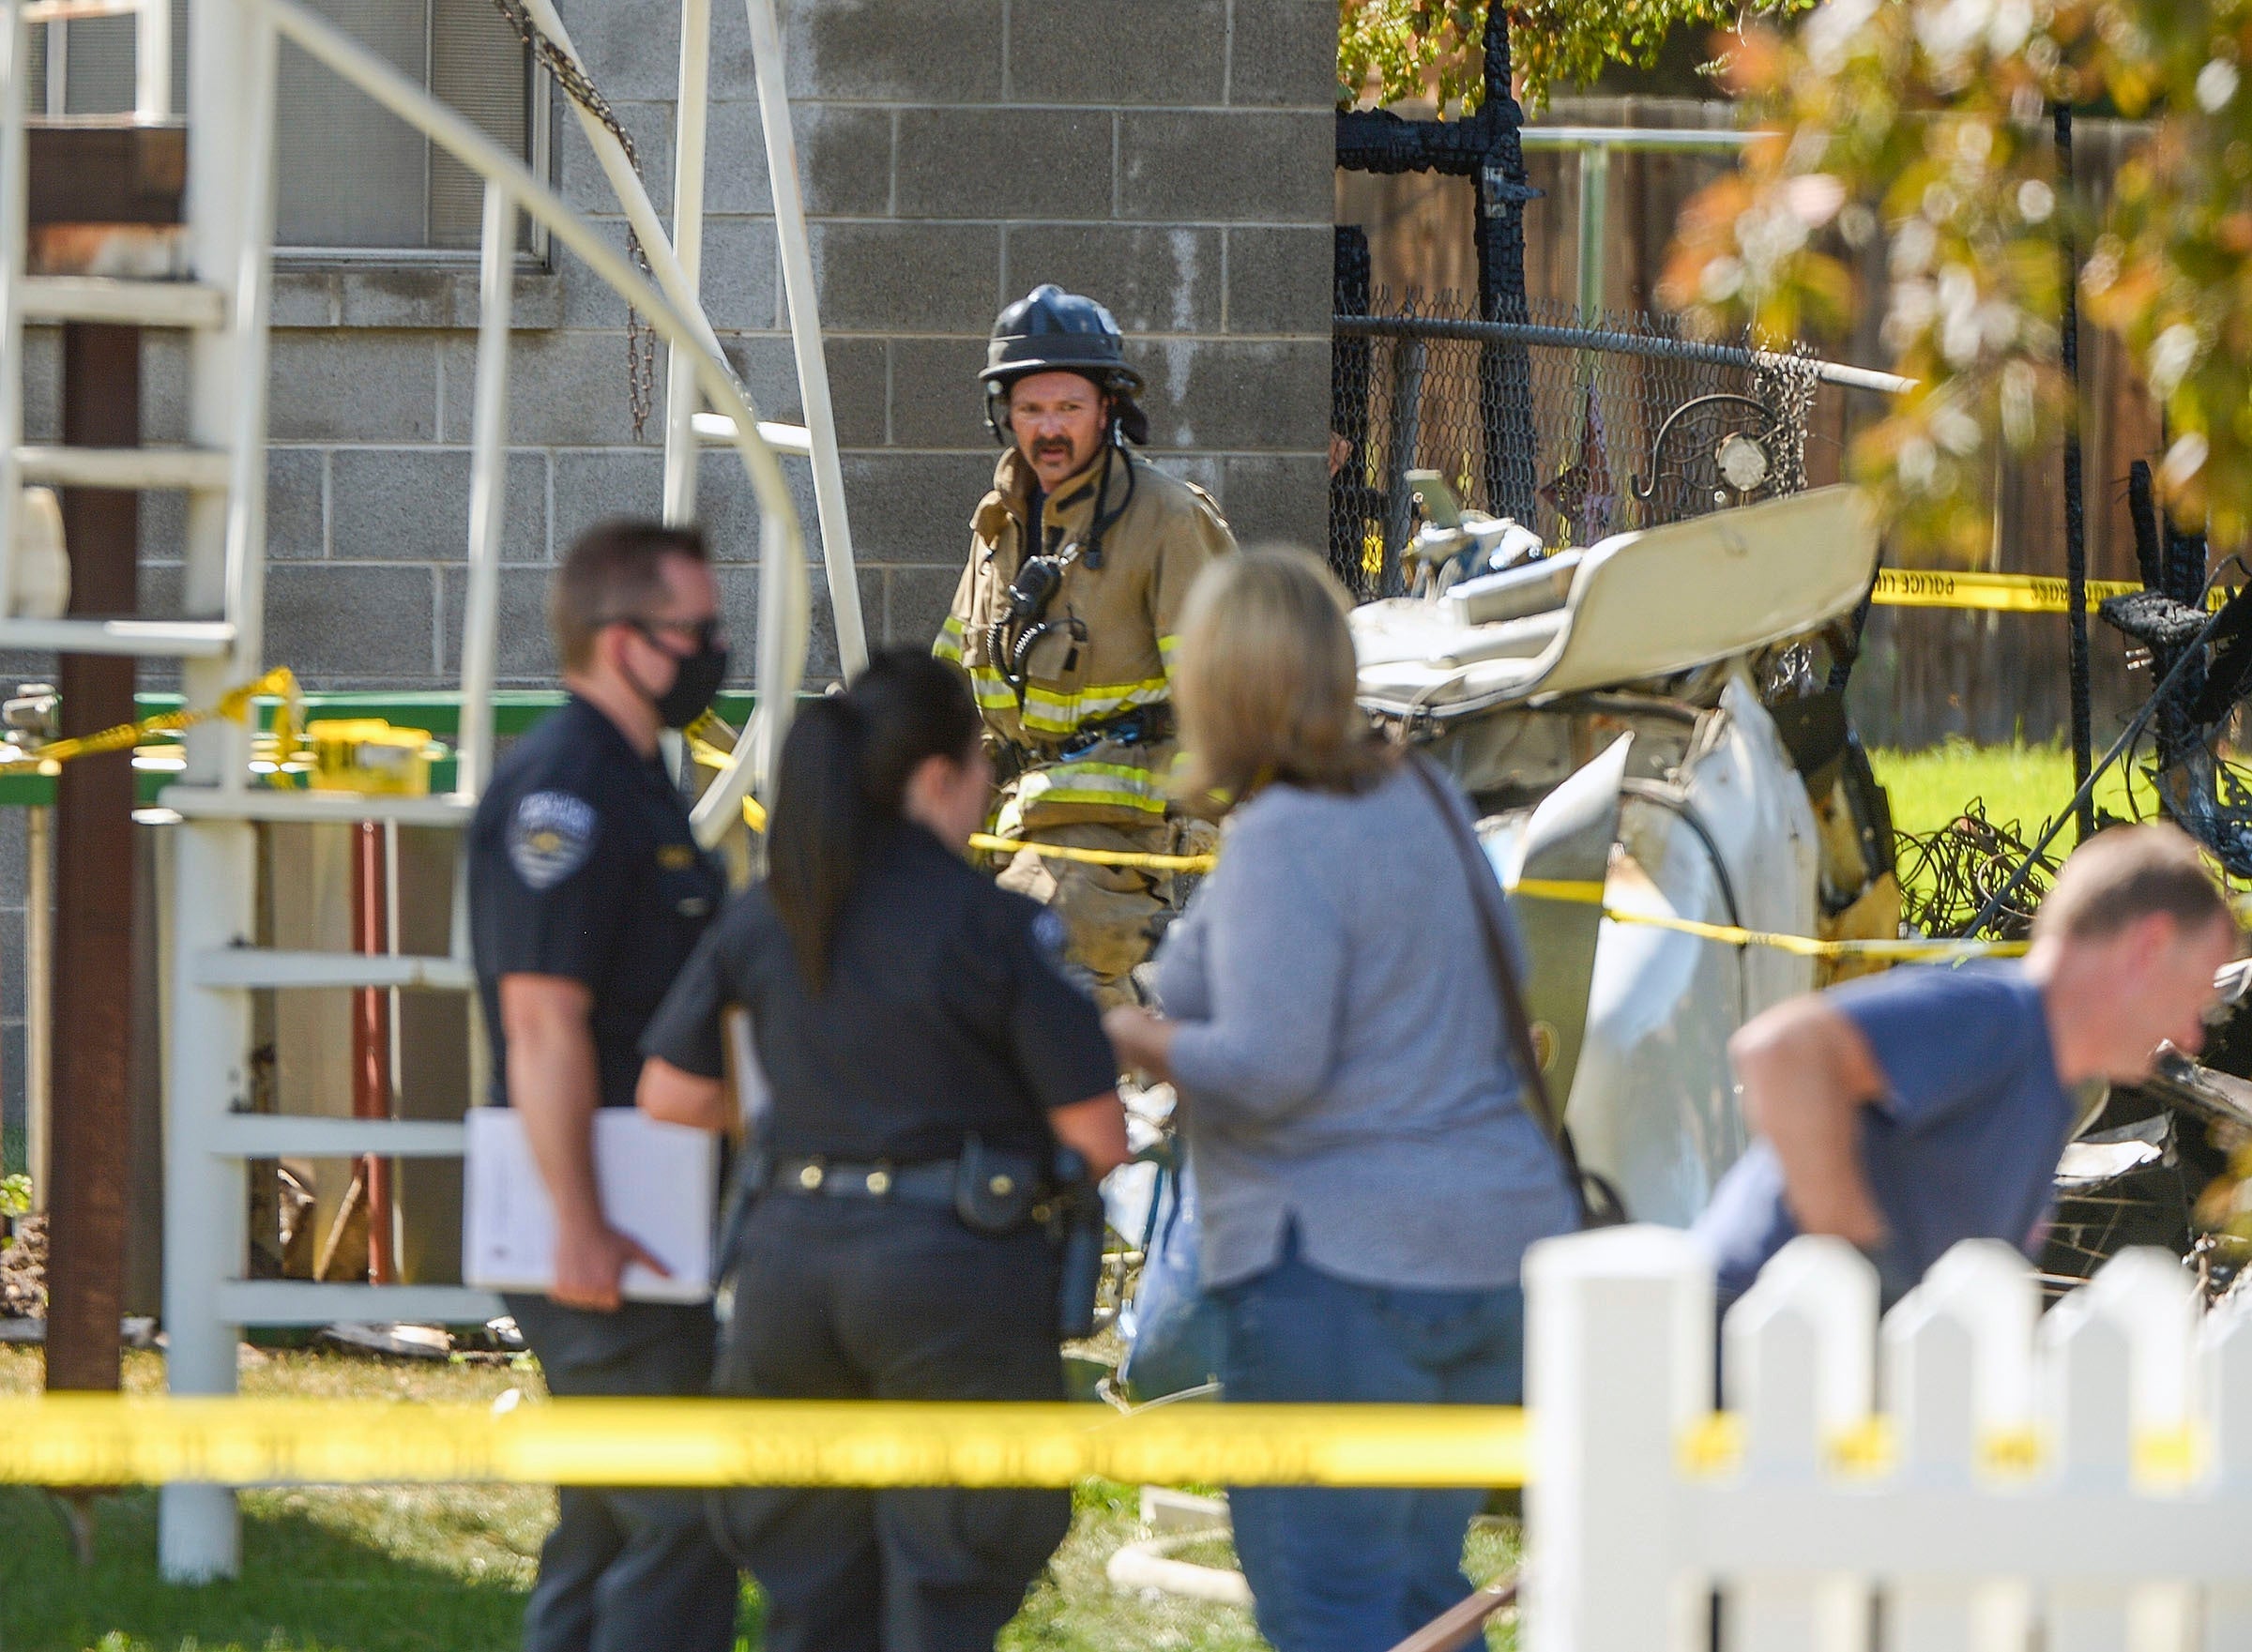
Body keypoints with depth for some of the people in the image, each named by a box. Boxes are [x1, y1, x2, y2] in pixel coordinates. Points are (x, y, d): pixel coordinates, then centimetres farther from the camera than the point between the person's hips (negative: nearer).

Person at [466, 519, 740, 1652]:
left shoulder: (627, 782, 18)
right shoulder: (565, 789, -15)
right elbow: (543, 1017, -21)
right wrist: (580, 1223, -25)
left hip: (624, 1224, 11)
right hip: (606, 1230, -11)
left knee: (608, 1527, 12)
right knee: (683, 1525, -13)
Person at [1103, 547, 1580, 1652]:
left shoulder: (1282, 844, -15)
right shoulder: (1426, 803, 11)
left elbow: (1268, 1067, -23)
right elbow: (1500, 1012, 21)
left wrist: (1137, 1040, -6)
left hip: (1340, 1265, -9)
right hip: (1495, 1244, 9)